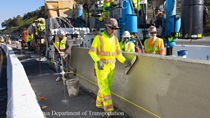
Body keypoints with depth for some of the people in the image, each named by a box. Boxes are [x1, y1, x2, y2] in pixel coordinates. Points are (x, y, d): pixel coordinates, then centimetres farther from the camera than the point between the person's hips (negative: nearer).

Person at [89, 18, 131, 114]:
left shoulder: (115, 39, 8)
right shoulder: (98, 37, -8)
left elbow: (118, 53, 9)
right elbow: (92, 52, -13)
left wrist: (124, 61, -10)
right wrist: (98, 61, -31)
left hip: (111, 67, 6)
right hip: (101, 67, -5)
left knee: (106, 87, 14)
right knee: (105, 88, -5)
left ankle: (99, 103, 33)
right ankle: (109, 109, 2)